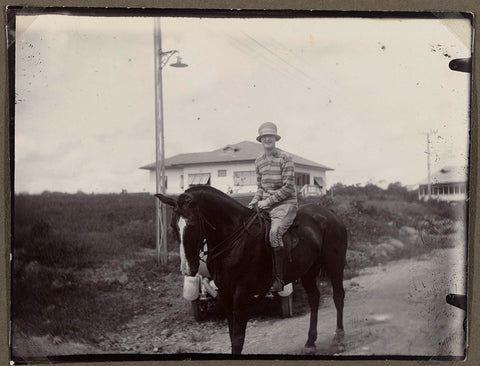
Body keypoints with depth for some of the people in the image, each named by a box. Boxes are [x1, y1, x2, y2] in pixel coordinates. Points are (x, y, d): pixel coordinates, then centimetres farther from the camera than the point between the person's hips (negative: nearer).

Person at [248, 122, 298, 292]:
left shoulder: (285, 158, -7)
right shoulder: (259, 161, 12)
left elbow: (288, 187, -11)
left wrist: (268, 201, -15)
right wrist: (253, 203, 2)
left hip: (285, 204, -7)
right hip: (266, 205, 7)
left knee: (274, 233, -29)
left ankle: (279, 278, -24)